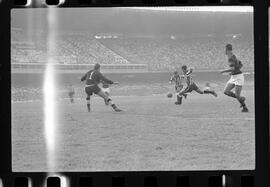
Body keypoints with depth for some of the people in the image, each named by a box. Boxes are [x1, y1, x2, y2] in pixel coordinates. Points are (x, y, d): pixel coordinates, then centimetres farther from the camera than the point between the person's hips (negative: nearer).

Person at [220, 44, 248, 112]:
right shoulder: (233, 56, 13)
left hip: (238, 77, -9)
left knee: (237, 96, -9)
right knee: (226, 91, -2)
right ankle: (241, 99, 11)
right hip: (233, 78, 9)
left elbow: (232, 68, -28)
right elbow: (241, 65, 20)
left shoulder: (230, 57, -18)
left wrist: (223, 71, -15)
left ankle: (245, 108, 11)